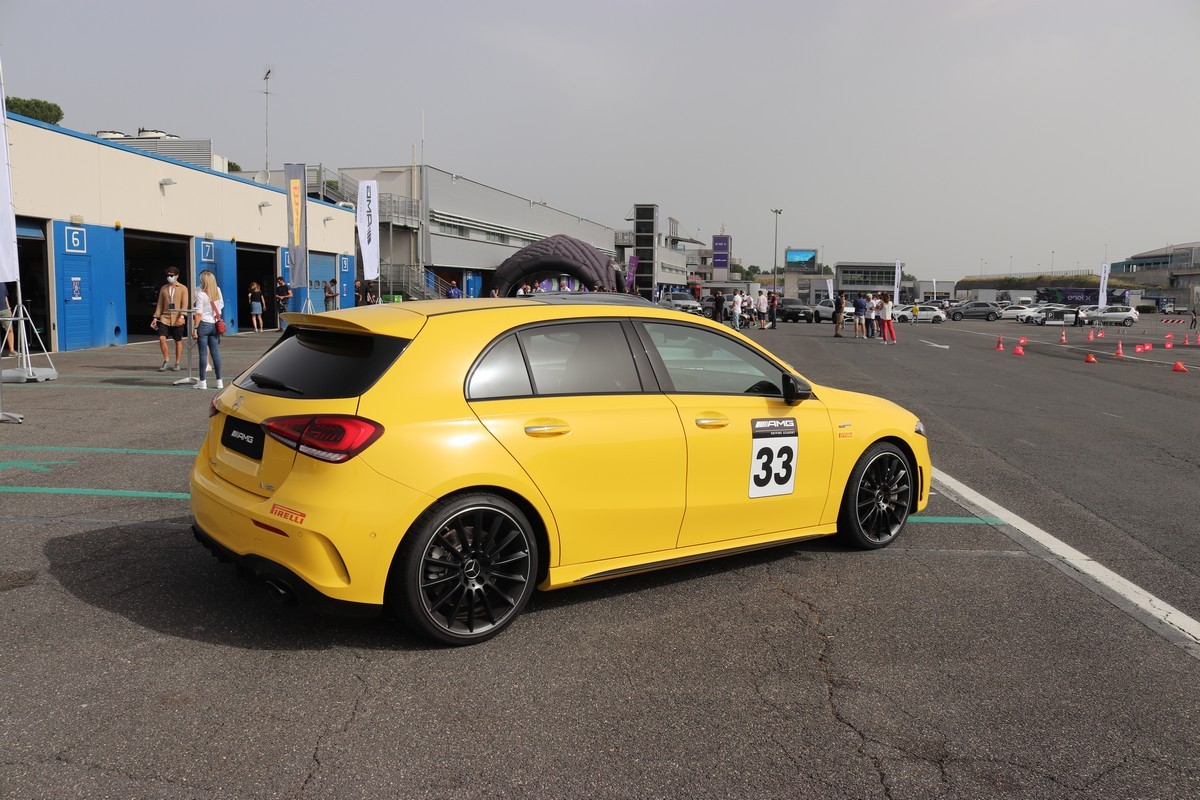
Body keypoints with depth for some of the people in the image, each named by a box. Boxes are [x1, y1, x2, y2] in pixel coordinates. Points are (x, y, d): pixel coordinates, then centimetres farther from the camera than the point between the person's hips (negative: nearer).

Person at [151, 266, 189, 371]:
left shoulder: (182, 288, 1)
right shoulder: (163, 288, 12)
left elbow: (185, 304, -6)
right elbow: (160, 304, 13)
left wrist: (182, 316, -20)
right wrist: (155, 318, 6)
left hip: (177, 319, -3)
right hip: (165, 318, 3)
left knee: (178, 341, 4)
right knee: (161, 338, -12)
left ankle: (177, 364, 15)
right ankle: (166, 361, 3)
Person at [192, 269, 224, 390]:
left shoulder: (200, 294, -11)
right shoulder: (218, 291, 4)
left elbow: (198, 313, -13)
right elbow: (221, 305, 15)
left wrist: (194, 329, -11)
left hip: (204, 324, -5)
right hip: (215, 324, 5)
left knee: (203, 354, -2)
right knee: (215, 353, 8)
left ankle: (202, 381, 0)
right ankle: (219, 381, 9)